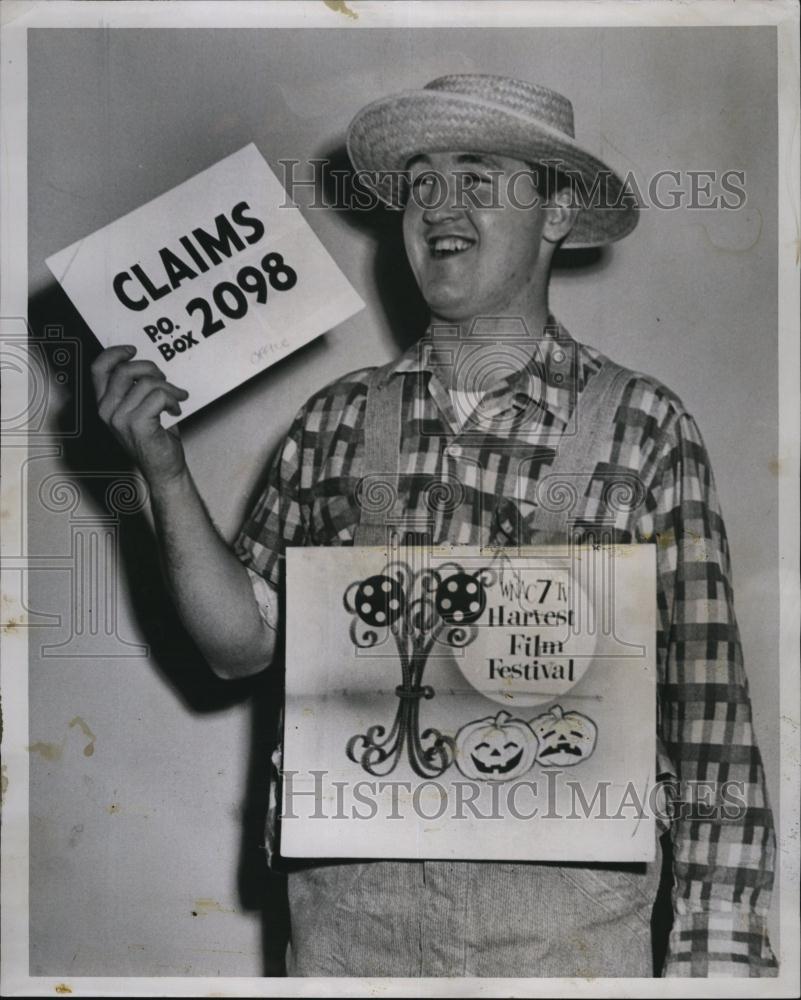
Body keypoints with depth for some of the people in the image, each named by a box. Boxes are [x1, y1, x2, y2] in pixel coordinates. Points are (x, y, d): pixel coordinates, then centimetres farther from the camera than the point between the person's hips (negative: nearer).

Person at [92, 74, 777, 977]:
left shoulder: (642, 428, -3)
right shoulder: (335, 421, 6)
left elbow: (707, 700, -4)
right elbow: (240, 641, 7)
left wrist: (717, 944, -6)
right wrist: (165, 473, -6)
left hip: (565, 911, -2)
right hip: (345, 902, 3)